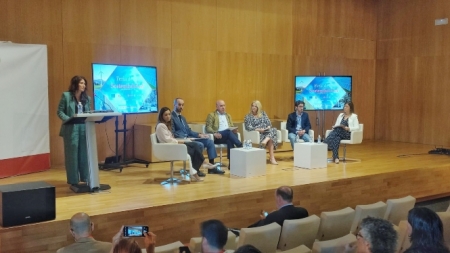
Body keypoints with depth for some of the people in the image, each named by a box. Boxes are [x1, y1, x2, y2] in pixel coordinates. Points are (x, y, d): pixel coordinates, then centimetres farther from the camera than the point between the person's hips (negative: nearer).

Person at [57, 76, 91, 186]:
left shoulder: (87, 98, 12)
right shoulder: (66, 95, -1)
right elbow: (60, 111, -3)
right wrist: (68, 119, -19)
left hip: (84, 129, 4)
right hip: (71, 129, -4)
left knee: (84, 153, 6)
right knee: (72, 154, 1)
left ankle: (85, 178, 16)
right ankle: (73, 180, 8)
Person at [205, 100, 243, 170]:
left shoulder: (228, 115, 27)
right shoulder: (211, 115, 9)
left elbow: (232, 127, 23)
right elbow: (208, 128, 0)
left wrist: (234, 129, -3)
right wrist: (214, 133, -21)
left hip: (228, 135, 4)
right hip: (218, 137, -3)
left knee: (230, 141, -35)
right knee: (229, 132, -35)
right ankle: (241, 147, -36)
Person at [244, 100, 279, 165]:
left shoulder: (263, 113, 20)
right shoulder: (248, 116, 7)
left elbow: (268, 122, 13)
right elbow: (248, 127, -5)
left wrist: (268, 127, -12)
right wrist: (259, 129, -18)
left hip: (266, 131, 5)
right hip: (256, 133, -4)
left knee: (273, 130, -32)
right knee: (270, 139, -33)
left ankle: (265, 141, -52)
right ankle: (272, 158, -39)